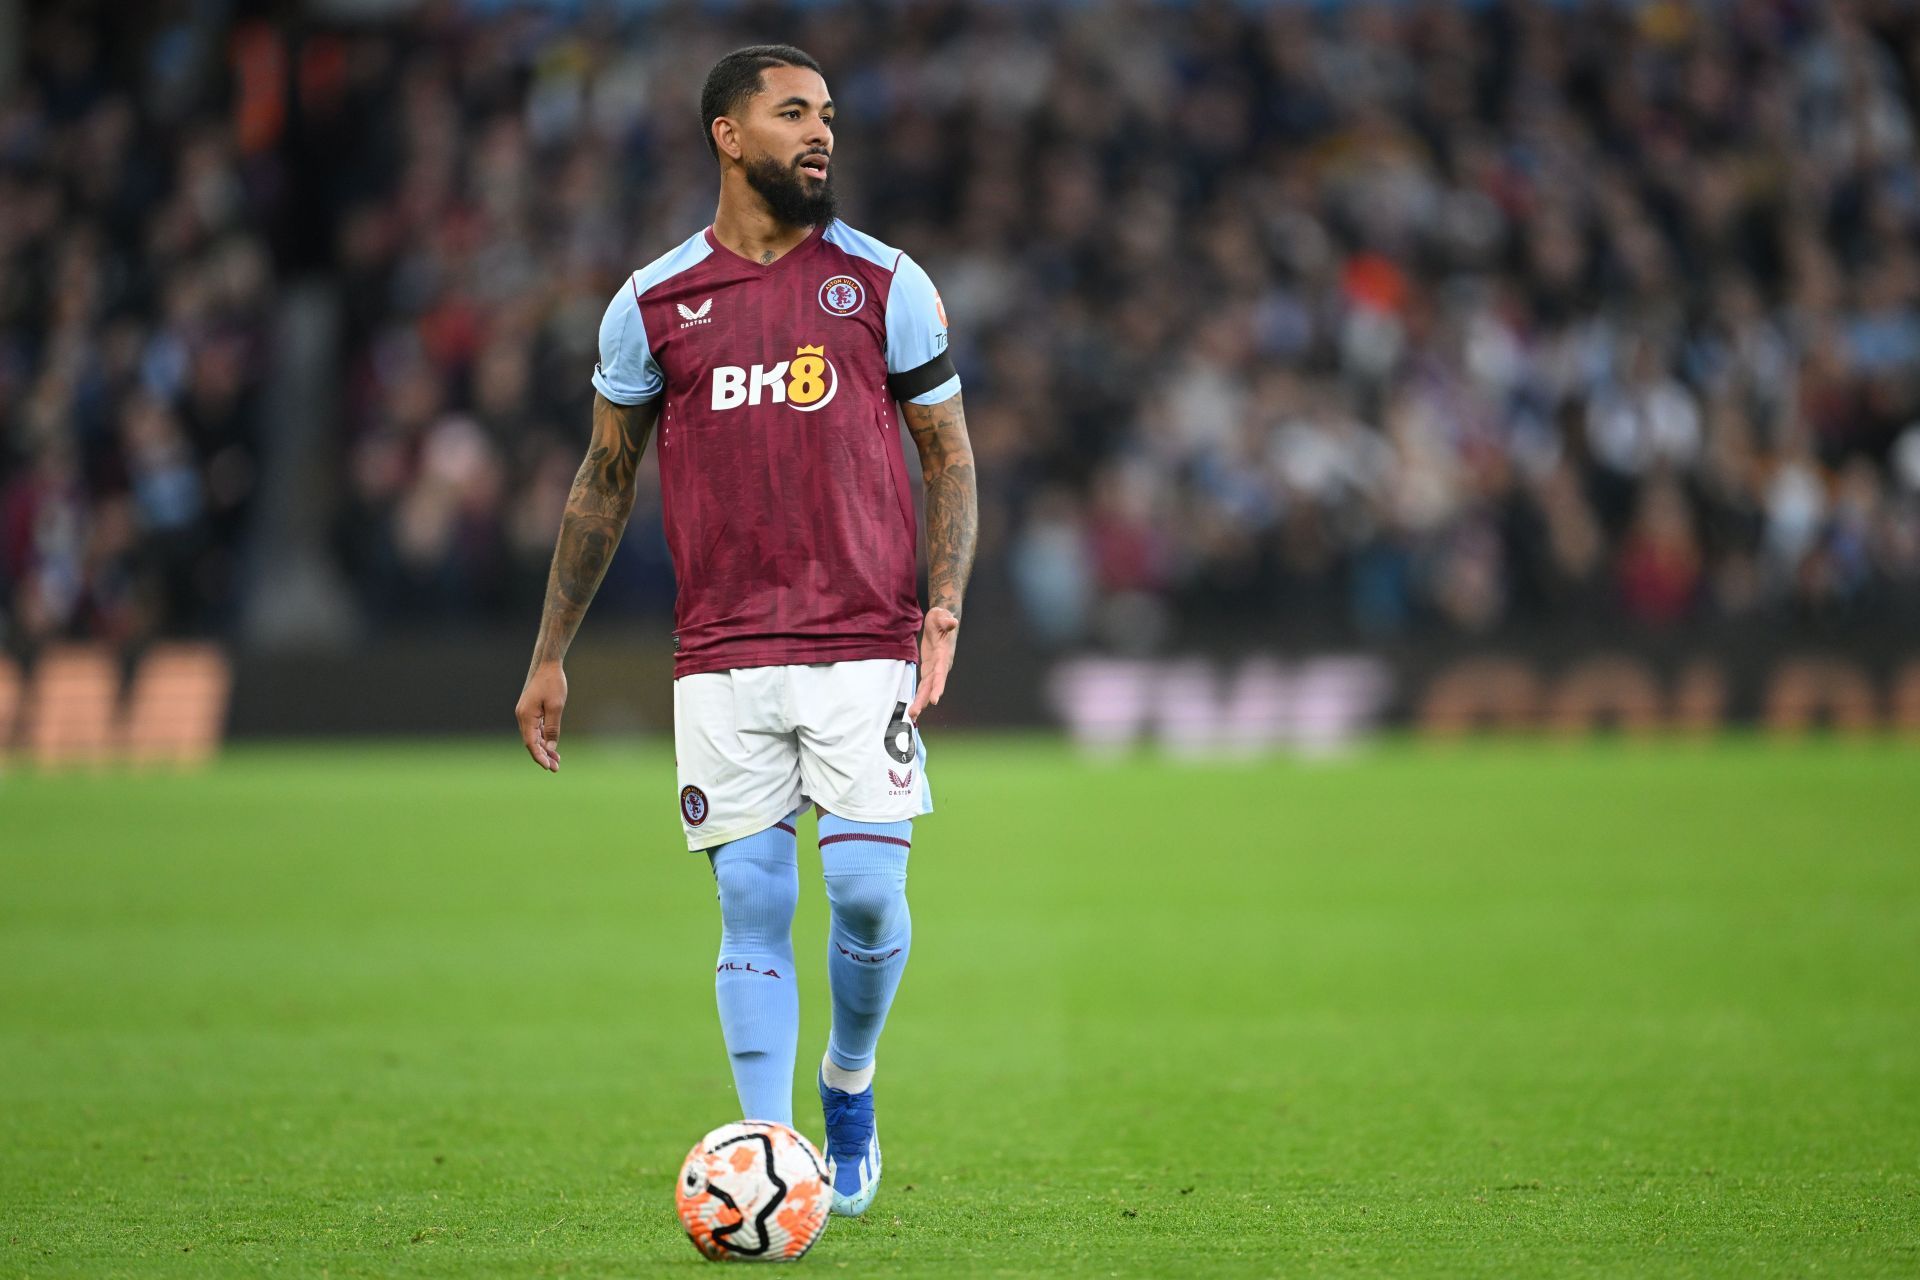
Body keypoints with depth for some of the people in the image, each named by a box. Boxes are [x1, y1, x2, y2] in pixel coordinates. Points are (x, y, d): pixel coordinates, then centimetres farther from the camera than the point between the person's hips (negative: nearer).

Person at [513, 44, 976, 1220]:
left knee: (867, 888, -9)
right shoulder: (653, 304, 6)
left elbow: (950, 457, 9)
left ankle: (850, 1088, 19)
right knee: (753, 904, -3)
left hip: (865, 648, -1)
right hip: (722, 658, 1)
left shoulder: (886, 284, 4)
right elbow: (606, 480, 14)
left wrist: (944, 607, -6)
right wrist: (549, 657, 13)